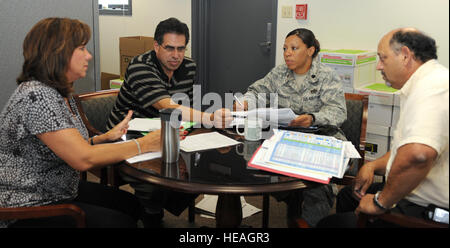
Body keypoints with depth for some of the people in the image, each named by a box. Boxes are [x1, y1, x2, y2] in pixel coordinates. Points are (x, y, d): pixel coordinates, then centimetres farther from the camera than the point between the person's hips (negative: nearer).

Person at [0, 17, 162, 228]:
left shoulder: (61, 93, 6)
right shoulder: (36, 96, -25)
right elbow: (84, 159, -29)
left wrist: (108, 137, -2)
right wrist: (145, 144, -22)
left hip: (62, 191, 10)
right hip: (29, 210, -10)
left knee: (133, 206, 7)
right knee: (121, 223, -14)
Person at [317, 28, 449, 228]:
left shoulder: (431, 86, -23)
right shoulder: (429, 83, 15)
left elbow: (417, 153, -40)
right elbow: (406, 148, 24)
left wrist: (381, 202, -24)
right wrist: (373, 166, 8)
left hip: (424, 212, -11)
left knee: (329, 223, -9)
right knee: (348, 195, 24)